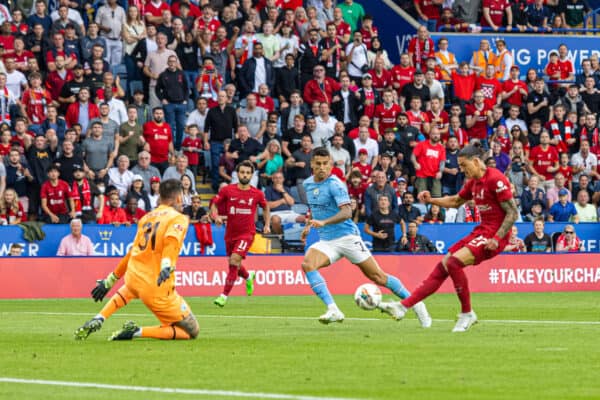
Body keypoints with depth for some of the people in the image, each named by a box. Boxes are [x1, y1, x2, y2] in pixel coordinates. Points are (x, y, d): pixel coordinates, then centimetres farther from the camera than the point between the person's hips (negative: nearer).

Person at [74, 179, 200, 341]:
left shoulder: (146, 218, 19)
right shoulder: (179, 218, 1)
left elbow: (133, 252, 25)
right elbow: (171, 240, -21)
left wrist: (110, 281, 34)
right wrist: (167, 266, -37)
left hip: (133, 277, 6)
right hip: (157, 288, -6)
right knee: (192, 331, 5)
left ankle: (98, 320, 18)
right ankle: (138, 332, -11)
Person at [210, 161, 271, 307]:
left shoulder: (257, 194, -2)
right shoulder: (227, 190, -4)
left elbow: (265, 208, 17)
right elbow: (214, 204, 4)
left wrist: (267, 225, 9)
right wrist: (216, 216, -16)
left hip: (247, 233, -3)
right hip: (230, 233, 3)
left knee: (234, 260, -21)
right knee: (235, 266, 14)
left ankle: (224, 295, -17)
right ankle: (248, 277, 51)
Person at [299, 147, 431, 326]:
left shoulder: (335, 184, -14)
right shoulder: (307, 184, 8)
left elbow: (346, 212, -28)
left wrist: (323, 222, -41)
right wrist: (308, 225, 17)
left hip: (347, 236, -6)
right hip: (326, 241, 6)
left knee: (377, 276, -2)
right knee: (307, 264, -23)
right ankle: (333, 311, -26)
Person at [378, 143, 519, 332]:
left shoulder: (495, 179, -15)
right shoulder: (473, 182, 12)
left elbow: (513, 213, -17)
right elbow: (456, 201, 29)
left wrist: (496, 239, -22)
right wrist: (431, 200, 14)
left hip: (495, 234, -9)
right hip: (481, 230, 9)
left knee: (454, 262, -23)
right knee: (442, 267, 2)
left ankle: (467, 314, -9)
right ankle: (403, 306, 2)